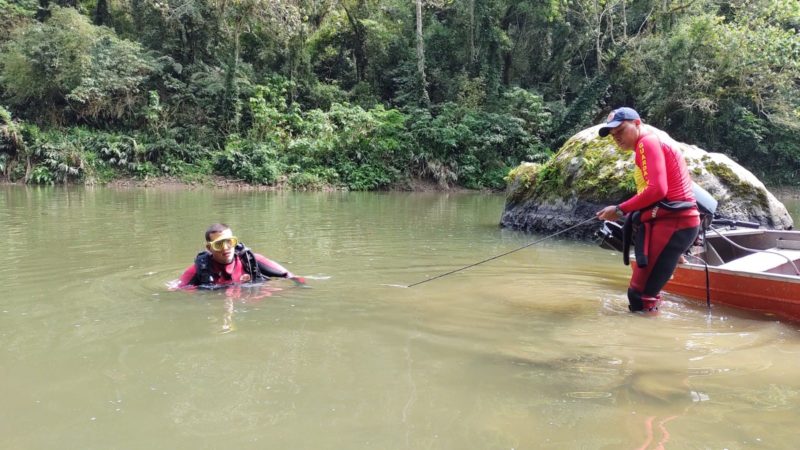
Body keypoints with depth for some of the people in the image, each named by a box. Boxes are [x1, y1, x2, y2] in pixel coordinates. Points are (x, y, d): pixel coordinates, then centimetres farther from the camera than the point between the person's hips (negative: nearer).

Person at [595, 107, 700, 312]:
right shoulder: (656, 138, 24)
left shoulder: (648, 142, -8)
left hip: (672, 223, -11)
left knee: (640, 294, -13)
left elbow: (657, 189, -20)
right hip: (676, 221, 11)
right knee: (646, 290, 17)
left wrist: (620, 210, -13)